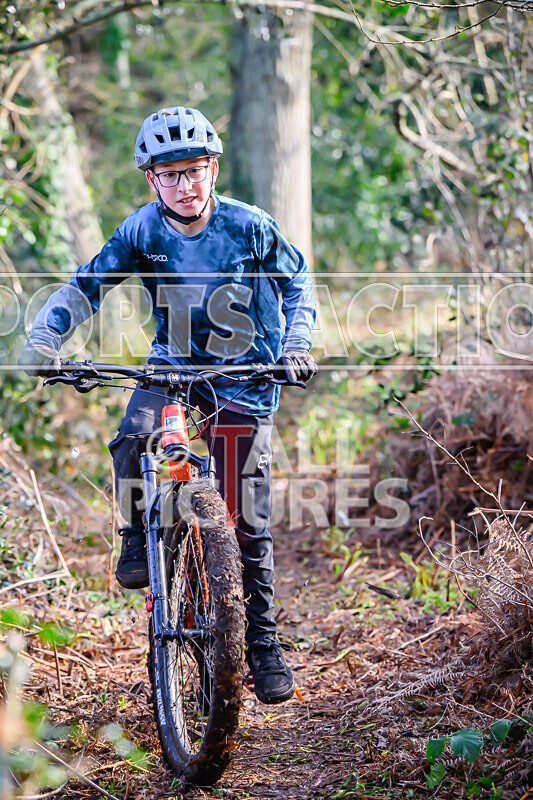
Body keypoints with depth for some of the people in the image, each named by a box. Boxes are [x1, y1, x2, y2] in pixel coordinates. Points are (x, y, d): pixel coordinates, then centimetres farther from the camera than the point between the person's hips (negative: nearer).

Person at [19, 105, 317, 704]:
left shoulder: (249, 227, -14)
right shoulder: (143, 230, -11)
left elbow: (297, 280, 1)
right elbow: (86, 285, -8)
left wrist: (295, 346, -13)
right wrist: (44, 338, -23)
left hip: (244, 375, -1)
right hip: (174, 364, 2)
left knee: (247, 521, -3)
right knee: (132, 441, -32)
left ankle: (263, 642, 10)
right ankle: (137, 541, -4)